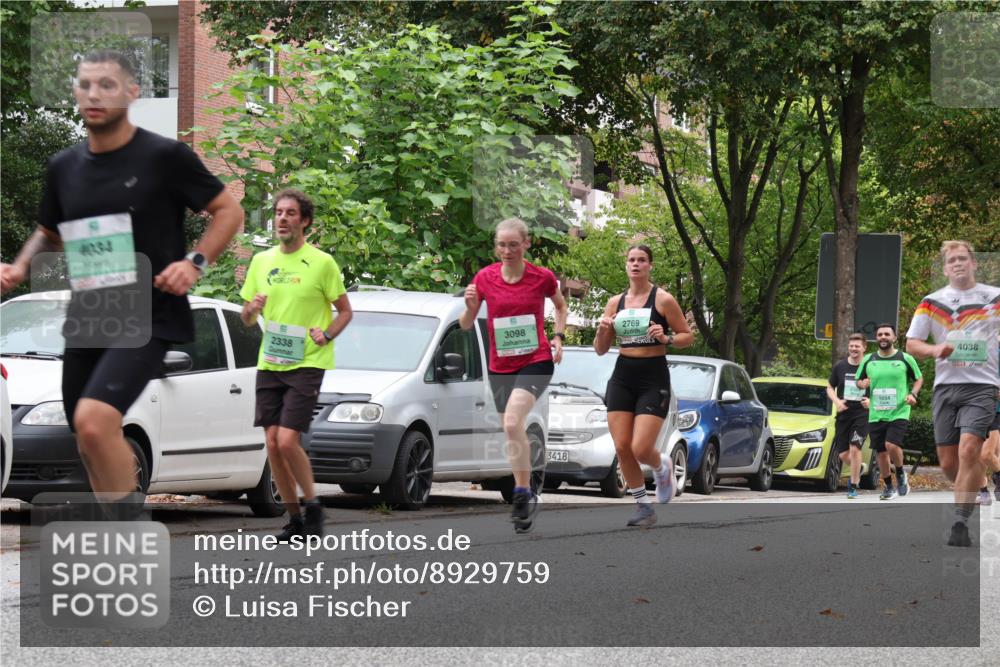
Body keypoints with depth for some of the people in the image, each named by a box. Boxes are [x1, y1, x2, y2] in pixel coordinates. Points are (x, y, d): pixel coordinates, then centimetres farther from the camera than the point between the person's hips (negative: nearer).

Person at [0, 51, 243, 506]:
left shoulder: (165, 156, -7)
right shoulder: (64, 167, 9)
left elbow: (228, 211, 2)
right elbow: (48, 233, 26)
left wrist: (195, 263, -13)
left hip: (148, 318, -6)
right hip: (85, 322, 6)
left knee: (93, 420, -27)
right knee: (92, 448, 12)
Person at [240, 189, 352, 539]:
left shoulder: (321, 262, -3)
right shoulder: (261, 261, 11)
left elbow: (345, 311, 4)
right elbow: (247, 319, 17)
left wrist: (327, 334, -13)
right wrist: (252, 309, -6)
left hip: (307, 364, -5)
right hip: (269, 364, 5)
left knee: (288, 441, -15)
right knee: (272, 442, 0)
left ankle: (313, 504, 6)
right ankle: (294, 519, 11)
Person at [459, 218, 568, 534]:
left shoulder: (542, 277, -7)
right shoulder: (485, 278, -3)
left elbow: (561, 306, 14)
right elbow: (465, 325, 4)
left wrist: (558, 336, -1)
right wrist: (470, 307, -17)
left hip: (536, 362, -4)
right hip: (500, 366, 4)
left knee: (512, 422, -26)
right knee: (512, 432, 13)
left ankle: (522, 493, -17)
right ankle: (527, 496, 30)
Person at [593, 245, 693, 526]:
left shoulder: (663, 299, -4)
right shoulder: (615, 302, 8)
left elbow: (688, 336, 0)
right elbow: (600, 350, 11)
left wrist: (666, 339, -19)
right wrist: (602, 331, -9)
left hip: (653, 379, -5)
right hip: (622, 378, 5)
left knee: (641, 450, -14)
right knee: (622, 448, -2)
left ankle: (663, 467, 23)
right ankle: (644, 507, 12)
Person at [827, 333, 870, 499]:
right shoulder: (839, 367, 4)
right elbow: (830, 387, 13)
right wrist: (837, 401, -6)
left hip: (862, 414, -3)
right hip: (843, 415, 3)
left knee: (855, 448, -17)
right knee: (843, 454, 3)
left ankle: (853, 487, -5)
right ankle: (858, 469, 36)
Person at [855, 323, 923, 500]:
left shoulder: (905, 359, 0)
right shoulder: (868, 360, 8)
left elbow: (919, 379, 10)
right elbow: (858, 381, 20)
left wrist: (913, 394, -8)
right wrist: (862, 384, -4)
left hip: (899, 412, -4)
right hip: (876, 414, 4)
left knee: (892, 445, -22)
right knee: (881, 452, 7)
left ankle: (900, 473, 5)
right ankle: (888, 486, 24)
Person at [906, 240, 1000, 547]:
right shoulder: (931, 302, 9)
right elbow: (911, 344, 8)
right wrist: (934, 350, -11)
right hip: (945, 385, 3)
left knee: (969, 450, -20)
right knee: (948, 462, 1)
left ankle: (960, 524, -18)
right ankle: (972, 494, 30)